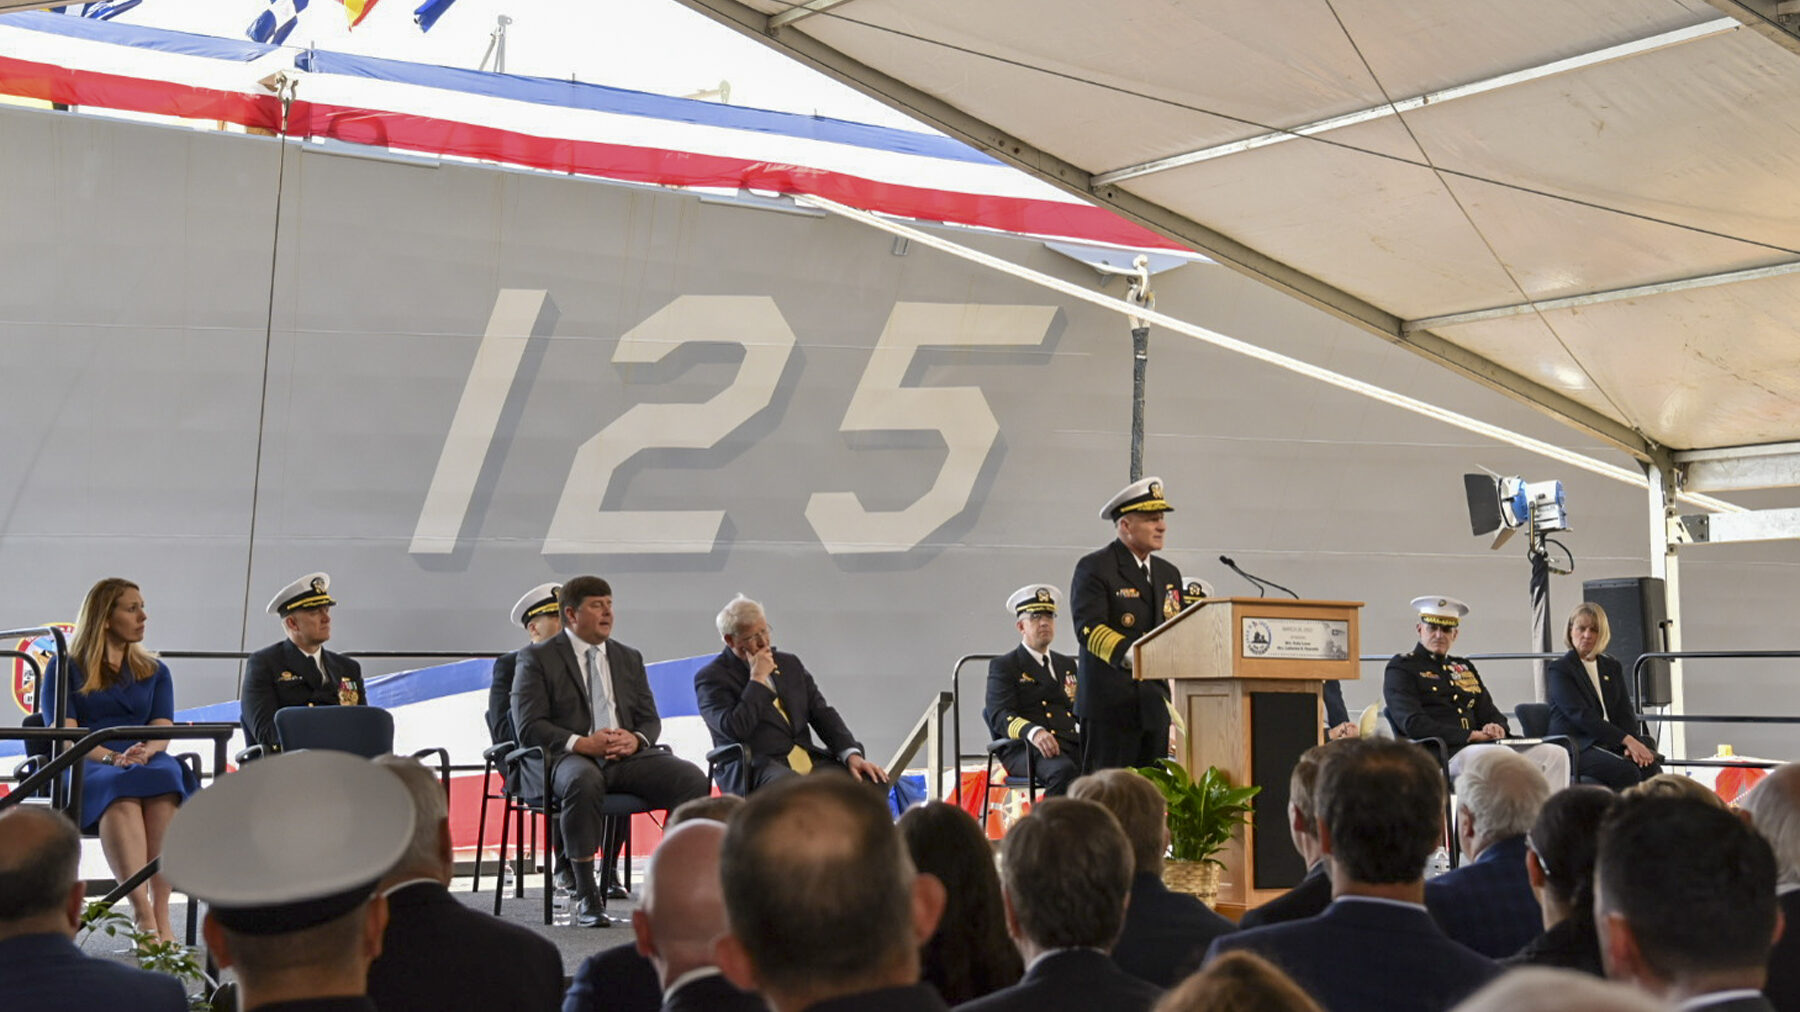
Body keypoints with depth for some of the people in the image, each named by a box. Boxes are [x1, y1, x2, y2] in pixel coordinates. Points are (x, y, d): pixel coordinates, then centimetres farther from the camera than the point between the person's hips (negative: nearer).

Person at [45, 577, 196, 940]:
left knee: (165, 778, -36)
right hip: (86, 766, -2)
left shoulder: (155, 671, 25)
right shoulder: (65, 668, 15)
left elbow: (162, 729, 9)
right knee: (121, 790, -39)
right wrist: (111, 758, -17)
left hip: (147, 763, 2)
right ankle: (142, 914, -50)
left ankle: (161, 913, -45)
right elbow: (64, 733, 1)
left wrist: (145, 751, -15)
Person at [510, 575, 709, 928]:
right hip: (567, 758, -4)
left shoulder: (629, 658, 23)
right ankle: (586, 895, -31)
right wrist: (581, 743, -19)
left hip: (627, 756, 5)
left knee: (693, 778, -22)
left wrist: (635, 738, -7)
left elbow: (650, 719, 18)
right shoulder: (537, 658, 7)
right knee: (583, 780, -41)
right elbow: (529, 727, -4)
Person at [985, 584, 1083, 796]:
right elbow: (999, 715, -5)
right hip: (1026, 749, -5)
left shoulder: (1067, 664, 30)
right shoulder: (1002, 666, 10)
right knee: (1064, 771, -38)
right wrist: (1034, 732, -26)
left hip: (1072, 745, 5)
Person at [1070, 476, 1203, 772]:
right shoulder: (1094, 568, -4)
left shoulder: (1169, 573, 19)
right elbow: (1088, 627, -16)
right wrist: (1127, 653, -33)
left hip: (1155, 703, 7)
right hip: (1110, 702, -7)